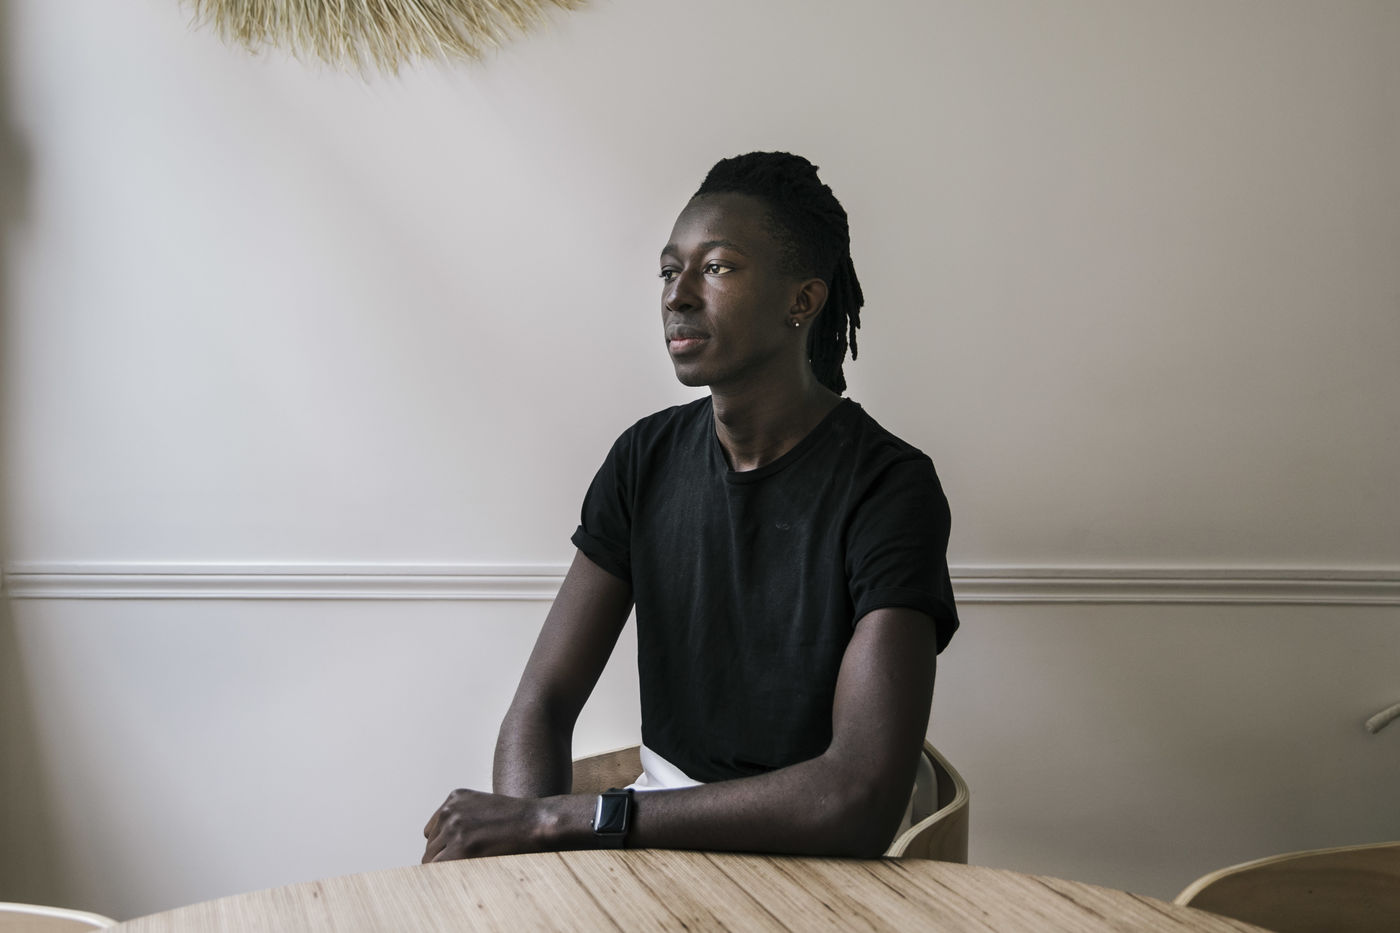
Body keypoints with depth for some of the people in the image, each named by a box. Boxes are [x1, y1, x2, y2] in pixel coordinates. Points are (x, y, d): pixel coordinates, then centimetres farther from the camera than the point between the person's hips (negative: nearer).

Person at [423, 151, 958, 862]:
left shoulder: (888, 487, -16)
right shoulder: (647, 458, 3)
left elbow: (862, 803, -27)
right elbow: (542, 703, 2)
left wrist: (557, 818, -26)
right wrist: (519, 856, -21)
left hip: (811, 855, -4)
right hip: (663, 823, 5)